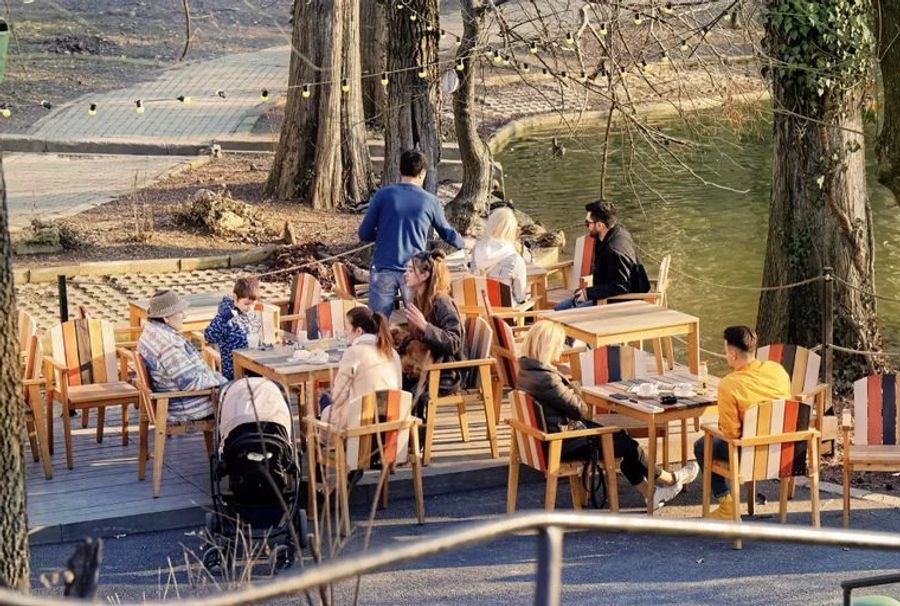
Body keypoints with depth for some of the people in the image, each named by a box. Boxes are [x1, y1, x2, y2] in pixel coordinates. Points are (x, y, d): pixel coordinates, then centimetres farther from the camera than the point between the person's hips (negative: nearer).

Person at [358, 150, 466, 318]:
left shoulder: (383, 195, -2)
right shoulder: (430, 201, 2)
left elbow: (364, 234, 1)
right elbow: (446, 233, 17)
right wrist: (461, 243, 39)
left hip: (383, 270, 0)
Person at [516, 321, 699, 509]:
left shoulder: (527, 371, 1)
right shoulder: (546, 380, -30)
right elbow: (579, 410, -18)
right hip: (562, 444, -10)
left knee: (620, 435, 16)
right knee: (628, 446, 5)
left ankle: (649, 493, 22)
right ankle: (669, 480, 28)